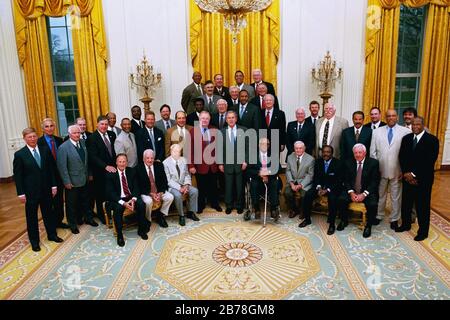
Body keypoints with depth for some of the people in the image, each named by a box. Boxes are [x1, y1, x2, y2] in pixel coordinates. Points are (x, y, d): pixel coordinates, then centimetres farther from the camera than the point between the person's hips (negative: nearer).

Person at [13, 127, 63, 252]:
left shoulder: (45, 150, 0)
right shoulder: (19, 154, -9)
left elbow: (51, 169, 4)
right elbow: (17, 175, -7)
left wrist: (54, 185, 2)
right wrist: (21, 193, -9)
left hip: (46, 189, 3)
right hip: (30, 191, -3)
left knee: (48, 213, 16)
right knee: (31, 217, 11)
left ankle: (52, 234, 33)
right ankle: (34, 241, 26)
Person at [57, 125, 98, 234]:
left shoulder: (83, 143, 1)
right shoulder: (63, 147, -18)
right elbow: (62, 167, -17)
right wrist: (67, 182, -16)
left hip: (84, 179, 6)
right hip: (72, 181, -5)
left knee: (85, 200, 20)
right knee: (72, 203, 11)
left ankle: (88, 218, 39)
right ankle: (73, 224, 27)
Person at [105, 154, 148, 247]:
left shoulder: (132, 171, 4)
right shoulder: (110, 174, -7)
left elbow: (136, 187, 2)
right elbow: (110, 192, -12)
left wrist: (133, 199, -19)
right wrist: (123, 203, -25)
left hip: (131, 197, 3)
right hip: (117, 199, -3)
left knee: (141, 205, -24)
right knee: (118, 209, -34)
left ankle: (141, 230, -4)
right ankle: (119, 235, -17)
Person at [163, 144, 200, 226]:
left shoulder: (183, 160, 6)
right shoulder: (166, 163, -10)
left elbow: (187, 174, 7)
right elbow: (168, 180, -15)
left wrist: (186, 185, -12)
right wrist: (179, 188, -24)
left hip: (183, 184, 5)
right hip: (172, 186, -5)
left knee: (195, 190, -18)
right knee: (178, 195, -34)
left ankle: (191, 212, -1)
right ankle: (181, 216, -13)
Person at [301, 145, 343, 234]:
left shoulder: (338, 163, -9)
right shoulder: (318, 162, 4)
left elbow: (339, 181, -12)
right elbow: (316, 177, 6)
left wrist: (327, 190, -23)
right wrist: (319, 188, -14)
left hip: (333, 187, -4)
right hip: (320, 186, 4)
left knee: (333, 198, -34)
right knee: (307, 195, -18)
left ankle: (332, 224, -19)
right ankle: (307, 219, -1)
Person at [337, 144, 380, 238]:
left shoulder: (373, 163, -3)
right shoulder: (348, 163, 4)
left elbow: (375, 181, -7)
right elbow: (346, 180, 4)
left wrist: (364, 194, -18)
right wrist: (351, 192, -13)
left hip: (367, 192, -2)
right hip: (351, 191, 2)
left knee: (373, 204, -30)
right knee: (341, 199, -24)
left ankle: (368, 226, -3)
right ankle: (344, 221, 3)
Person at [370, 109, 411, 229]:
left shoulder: (406, 131, -4)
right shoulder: (377, 131, 4)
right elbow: (372, 151, 5)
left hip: (397, 171, -2)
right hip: (380, 170, 2)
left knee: (396, 196, 9)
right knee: (380, 194, 14)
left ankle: (394, 219, 24)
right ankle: (378, 216, 29)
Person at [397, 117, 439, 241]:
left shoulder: (432, 140, -8)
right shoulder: (406, 138, 7)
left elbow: (429, 161, -15)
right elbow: (402, 157, 3)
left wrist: (413, 174, -16)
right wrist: (406, 173, -9)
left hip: (423, 179, -4)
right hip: (408, 177, 4)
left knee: (422, 205, 5)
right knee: (406, 202, 14)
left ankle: (423, 231, 19)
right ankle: (406, 224, 33)